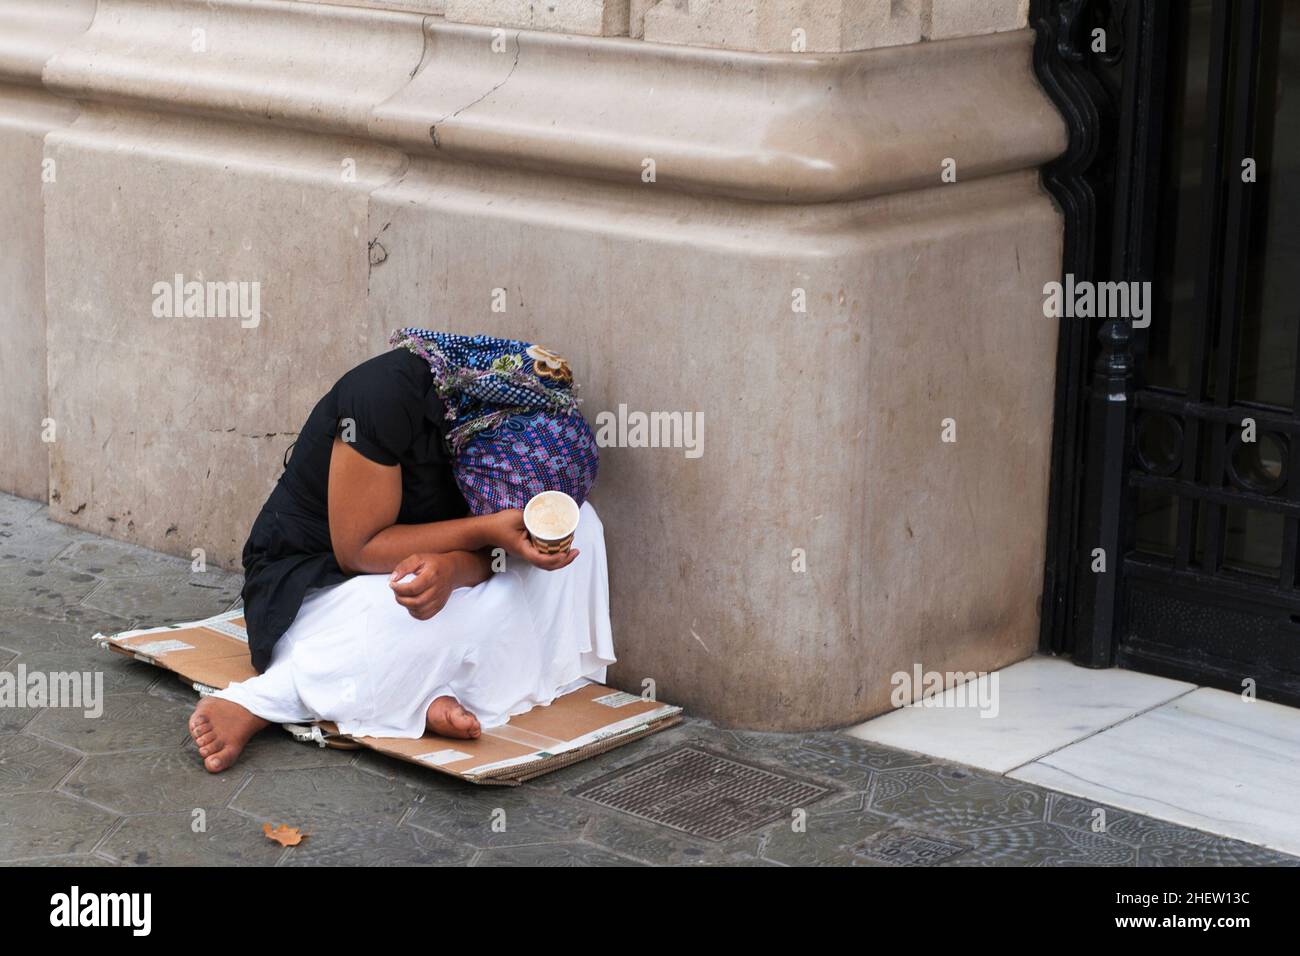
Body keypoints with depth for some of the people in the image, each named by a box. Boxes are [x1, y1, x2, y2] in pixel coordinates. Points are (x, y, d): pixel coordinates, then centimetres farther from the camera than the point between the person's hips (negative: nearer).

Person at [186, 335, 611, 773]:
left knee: (578, 524, -12)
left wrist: (452, 567, -35)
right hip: (309, 582, -6)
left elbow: (487, 551, -11)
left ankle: (438, 690, -23)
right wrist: (485, 531, -32)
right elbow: (357, 549, -24)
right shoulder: (388, 394, -28)